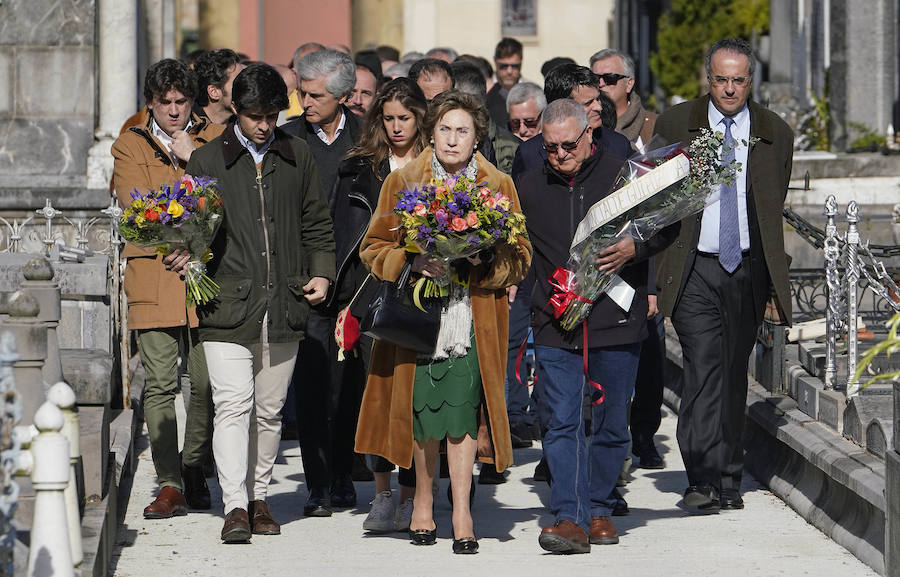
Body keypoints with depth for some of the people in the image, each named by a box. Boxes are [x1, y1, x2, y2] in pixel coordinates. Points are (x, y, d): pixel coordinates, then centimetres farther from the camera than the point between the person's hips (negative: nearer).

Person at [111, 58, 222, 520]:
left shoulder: (215, 140, 13)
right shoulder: (130, 147, 10)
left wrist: (193, 158, -5)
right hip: (153, 277, -1)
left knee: (207, 384, 2)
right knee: (159, 384, -7)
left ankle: (194, 471, 20)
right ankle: (170, 484, -6)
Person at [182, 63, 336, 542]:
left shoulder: (297, 157, 12)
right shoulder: (207, 161, 4)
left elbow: (317, 224, 19)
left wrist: (322, 273, 7)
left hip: (284, 305, 3)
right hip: (228, 304, -3)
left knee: (269, 409, 8)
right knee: (233, 405, -12)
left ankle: (259, 498, 19)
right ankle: (235, 506, -14)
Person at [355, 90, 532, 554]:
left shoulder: (498, 186, 7)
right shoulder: (402, 182, 6)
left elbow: (520, 255, 8)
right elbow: (374, 248, 6)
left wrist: (486, 261, -13)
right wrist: (412, 262, -12)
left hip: (475, 319, 0)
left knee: (463, 408, -7)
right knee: (422, 410, 1)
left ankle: (461, 514, -2)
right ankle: (423, 502, 19)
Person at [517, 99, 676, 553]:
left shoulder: (622, 174, 1)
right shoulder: (530, 187, 9)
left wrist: (636, 247, -12)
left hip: (616, 323, -1)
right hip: (555, 327, 1)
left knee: (611, 425, 7)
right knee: (562, 423, -10)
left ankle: (598, 508, 22)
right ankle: (571, 517, -14)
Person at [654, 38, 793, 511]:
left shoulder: (775, 134, 7)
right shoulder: (673, 125, 2)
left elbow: (774, 210, 15)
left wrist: (773, 278, 13)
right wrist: (653, 275, 0)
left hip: (748, 271, 2)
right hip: (694, 269, -2)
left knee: (734, 375, 8)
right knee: (703, 366, -16)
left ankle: (729, 481, 16)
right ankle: (703, 477, -20)